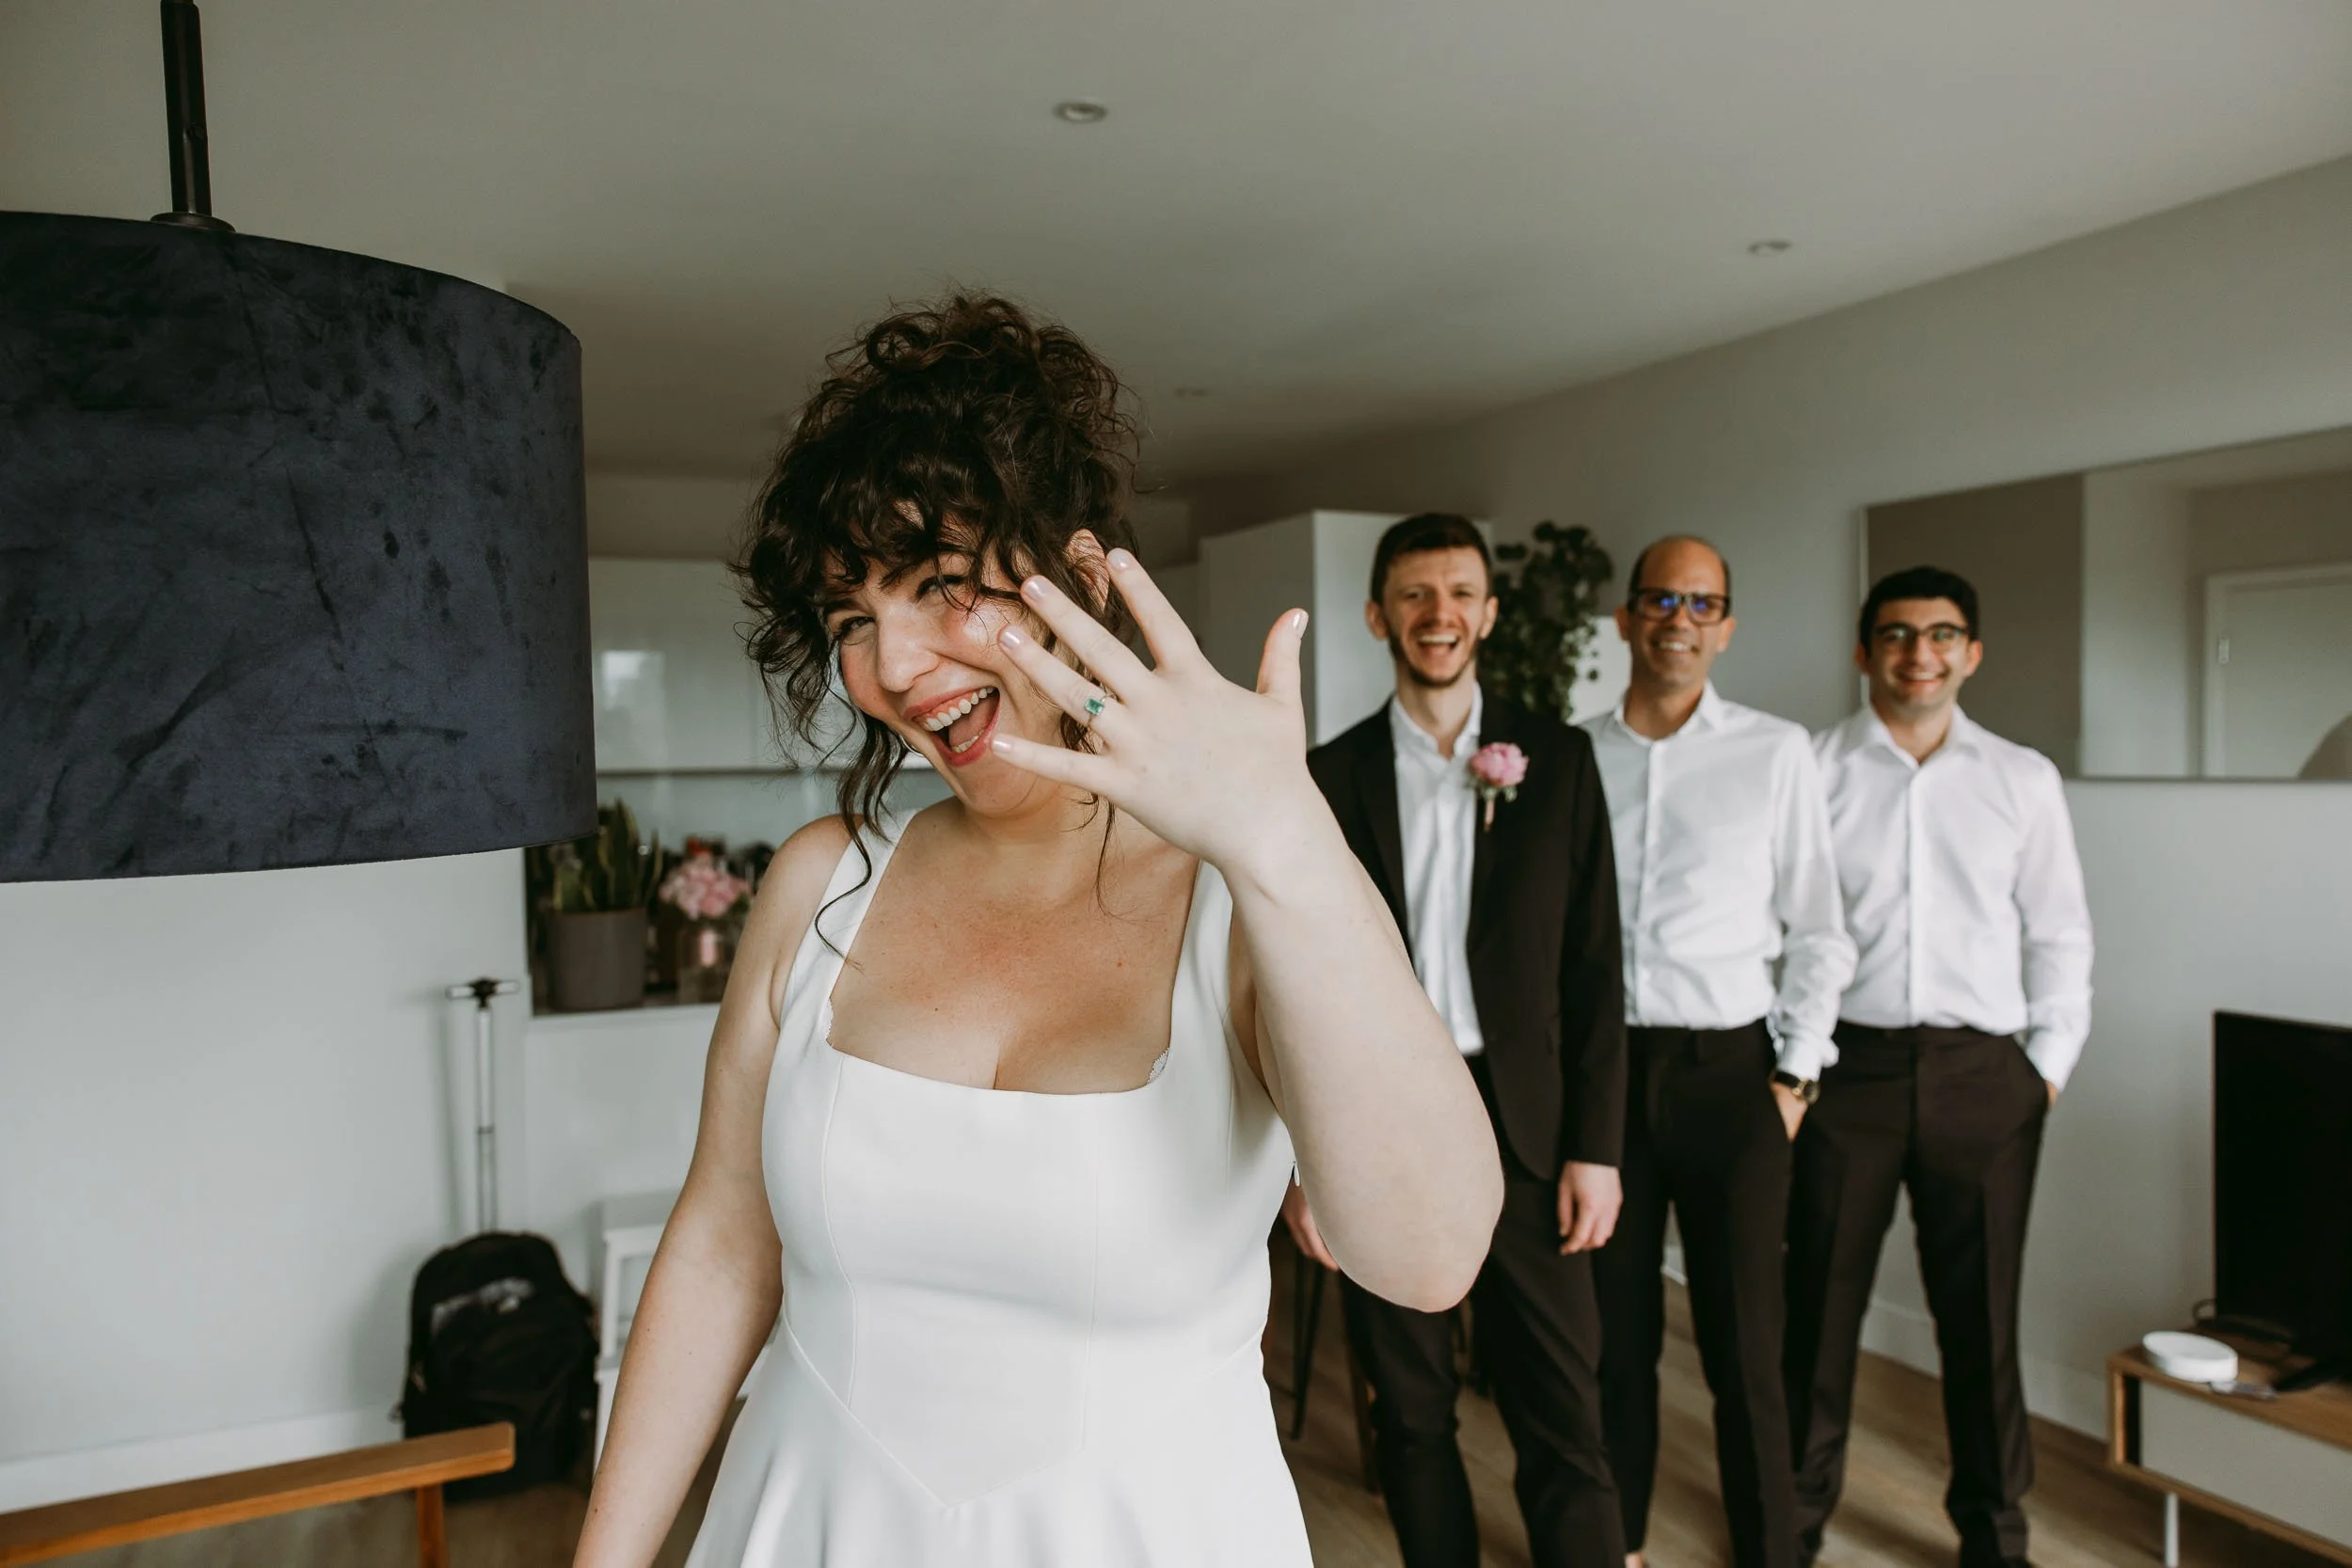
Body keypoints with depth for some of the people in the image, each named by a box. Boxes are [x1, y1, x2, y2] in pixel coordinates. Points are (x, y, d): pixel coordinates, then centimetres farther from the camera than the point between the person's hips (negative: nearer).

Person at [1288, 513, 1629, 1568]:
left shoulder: (1557, 760, 3)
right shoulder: (1329, 777, 2)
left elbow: (1593, 967, 2)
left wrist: (1595, 1145, -2)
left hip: (1524, 1125, 0)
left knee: (1562, 1416, 3)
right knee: (1410, 1411, 14)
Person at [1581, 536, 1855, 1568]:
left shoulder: (1775, 752, 1)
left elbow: (1816, 929, 3)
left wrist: (1794, 1073, -1)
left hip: (1726, 1069, -1)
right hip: (1601, 1066, 2)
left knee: (1742, 1342, 4)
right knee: (1615, 1332, 13)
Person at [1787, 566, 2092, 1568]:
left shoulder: (2023, 780, 7)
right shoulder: (1811, 771, 0)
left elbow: (2059, 933, 10)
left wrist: (2049, 1062, 4)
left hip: (1982, 1073, 2)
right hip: (1846, 1067, -1)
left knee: (1981, 1314, 11)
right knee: (1820, 1303, 8)